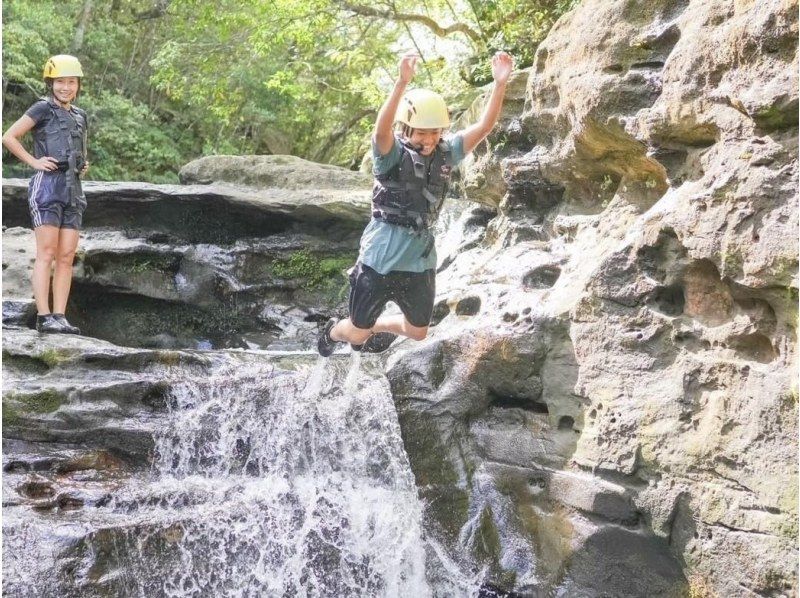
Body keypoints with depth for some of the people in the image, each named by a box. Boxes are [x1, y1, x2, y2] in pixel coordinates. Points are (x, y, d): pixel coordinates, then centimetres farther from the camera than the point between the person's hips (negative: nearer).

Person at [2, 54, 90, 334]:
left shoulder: (80, 115, 18)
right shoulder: (43, 108, -1)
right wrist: (34, 161, -10)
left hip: (73, 188, 6)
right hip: (48, 185, -6)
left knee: (66, 256, 3)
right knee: (47, 253, -9)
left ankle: (60, 316, 5)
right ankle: (44, 316, -9)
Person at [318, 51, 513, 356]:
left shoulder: (446, 153, -2)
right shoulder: (392, 153, -16)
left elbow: (483, 127, -11)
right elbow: (381, 130, -38)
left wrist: (500, 84, -25)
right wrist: (402, 83, -51)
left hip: (420, 263, 5)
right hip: (379, 260, -5)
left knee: (417, 333, 21)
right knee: (357, 334, 12)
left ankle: (376, 328, 51)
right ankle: (332, 333, 48)